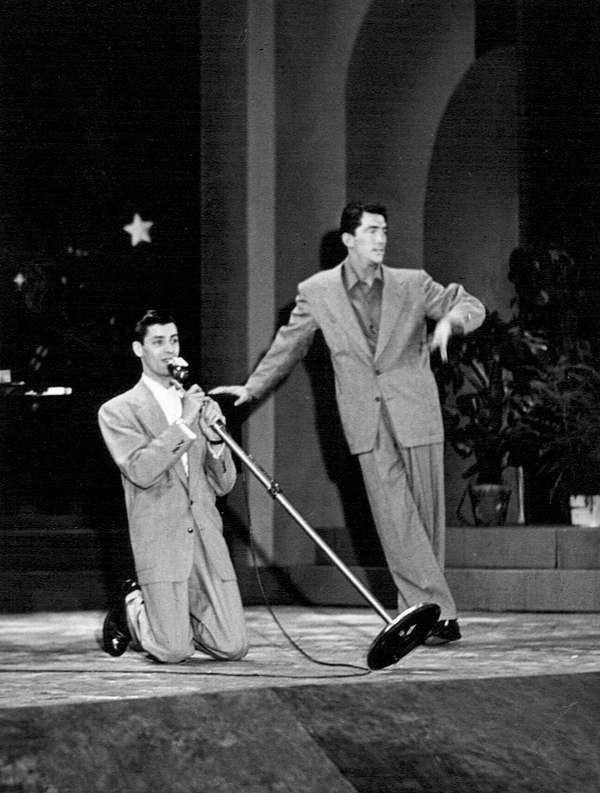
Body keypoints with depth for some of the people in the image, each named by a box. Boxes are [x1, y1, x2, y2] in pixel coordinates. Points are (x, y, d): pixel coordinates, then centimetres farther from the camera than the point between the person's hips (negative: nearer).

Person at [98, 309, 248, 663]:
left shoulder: (199, 403, 18)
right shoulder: (118, 411, 3)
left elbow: (224, 485, 14)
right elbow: (141, 471, -14)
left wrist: (214, 438, -4)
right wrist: (184, 423, -14)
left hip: (207, 538, 4)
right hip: (161, 541, -4)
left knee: (234, 648, -6)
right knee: (175, 652, -12)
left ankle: (173, 616, 22)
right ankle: (134, 608, 19)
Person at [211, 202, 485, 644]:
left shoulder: (412, 285, 4)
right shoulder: (317, 292, 4)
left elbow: (472, 307, 10)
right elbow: (289, 346, 17)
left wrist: (449, 320, -12)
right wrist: (252, 388, 20)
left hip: (415, 413, 1)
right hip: (367, 422, -1)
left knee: (426, 512, 2)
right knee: (394, 515, -9)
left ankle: (419, 610, 14)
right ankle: (439, 614, -11)